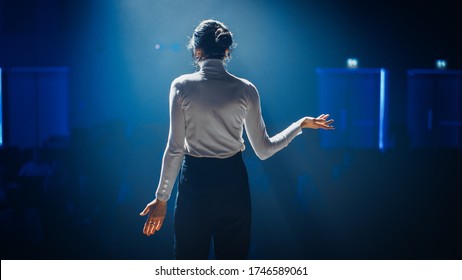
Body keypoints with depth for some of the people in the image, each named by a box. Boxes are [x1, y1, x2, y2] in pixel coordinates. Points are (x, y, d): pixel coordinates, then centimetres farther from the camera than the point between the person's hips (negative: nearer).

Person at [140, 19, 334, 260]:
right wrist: (302, 124, 14)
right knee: (233, 258, 13)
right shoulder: (245, 89, -2)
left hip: (194, 180, -2)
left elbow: (175, 148, -8)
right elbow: (264, 150, 1)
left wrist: (162, 198, -1)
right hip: (233, 181, 2)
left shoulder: (182, 86, -7)